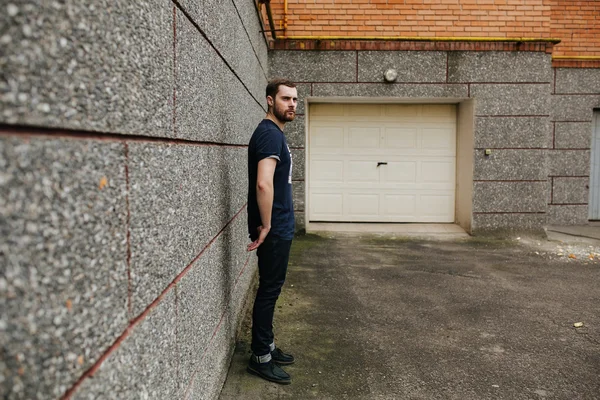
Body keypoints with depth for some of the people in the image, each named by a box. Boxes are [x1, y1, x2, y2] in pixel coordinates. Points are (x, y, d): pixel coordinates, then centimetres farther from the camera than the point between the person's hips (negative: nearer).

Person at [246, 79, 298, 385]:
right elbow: (263, 184, -29)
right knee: (269, 290, -1)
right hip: (273, 230, -10)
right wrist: (265, 226, -20)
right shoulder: (269, 133, -17)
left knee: (271, 289, 16)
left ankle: (267, 346, 29)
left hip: (279, 228, 10)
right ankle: (260, 358, 11)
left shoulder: (275, 133, 15)